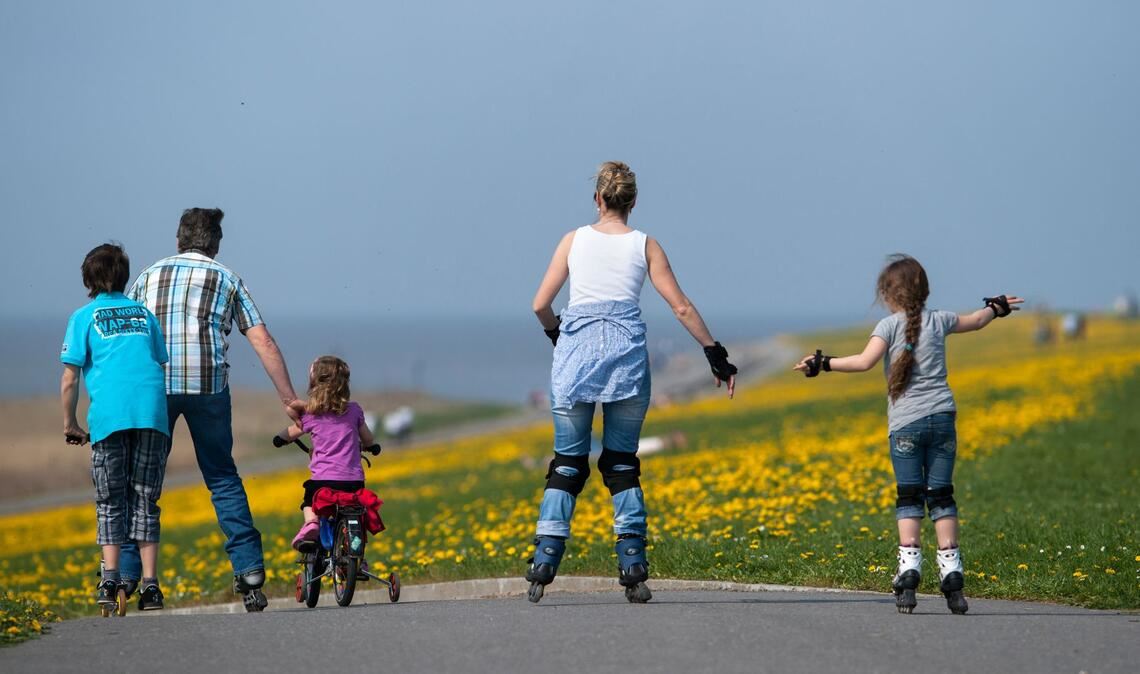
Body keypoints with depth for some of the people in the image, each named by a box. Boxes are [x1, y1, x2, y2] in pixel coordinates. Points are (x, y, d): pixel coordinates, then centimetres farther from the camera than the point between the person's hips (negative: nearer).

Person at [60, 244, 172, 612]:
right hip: (152, 413, 2)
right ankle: (149, 584, 1)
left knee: (110, 502, 6)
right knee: (145, 500, 8)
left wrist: (69, 424, 16)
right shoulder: (144, 313, 21)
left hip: (110, 415, -2)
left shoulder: (84, 316, 11)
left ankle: (110, 579, -7)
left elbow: (69, 379, 5)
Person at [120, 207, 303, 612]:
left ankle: (124, 574, 2)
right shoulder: (227, 280, 16)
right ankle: (249, 569, 3)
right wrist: (289, 399, 12)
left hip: (154, 383, 0)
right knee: (222, 477, 12)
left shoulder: (149, 276, 20)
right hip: (208, 385, 0)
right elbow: (263, 343, 9)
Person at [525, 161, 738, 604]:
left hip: (576, 351, 0)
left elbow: (540, 305, 6)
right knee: (622, 464, 9)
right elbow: (681, 307, 5)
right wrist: (716, 355, 11)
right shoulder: (645, 246, 7)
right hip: (626, 354, 0)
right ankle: (633, 568, 1)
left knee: (568, 463, 6)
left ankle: (544, 562, -5)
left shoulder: (575, 240, 8)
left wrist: (555, 333, 26)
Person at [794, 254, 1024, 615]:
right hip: (942, 418, 3)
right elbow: (976, 321, 30)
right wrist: (997, 307, 49)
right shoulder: (939, 321, 11)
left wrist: (823, 363, -13)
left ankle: (909, 569, -13)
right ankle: (951, 573, 2)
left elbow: (865, 361, -18)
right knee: (941, 496, 6)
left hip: (905, 423, -3)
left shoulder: (889, 326, -4)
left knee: (909, 498, -1)